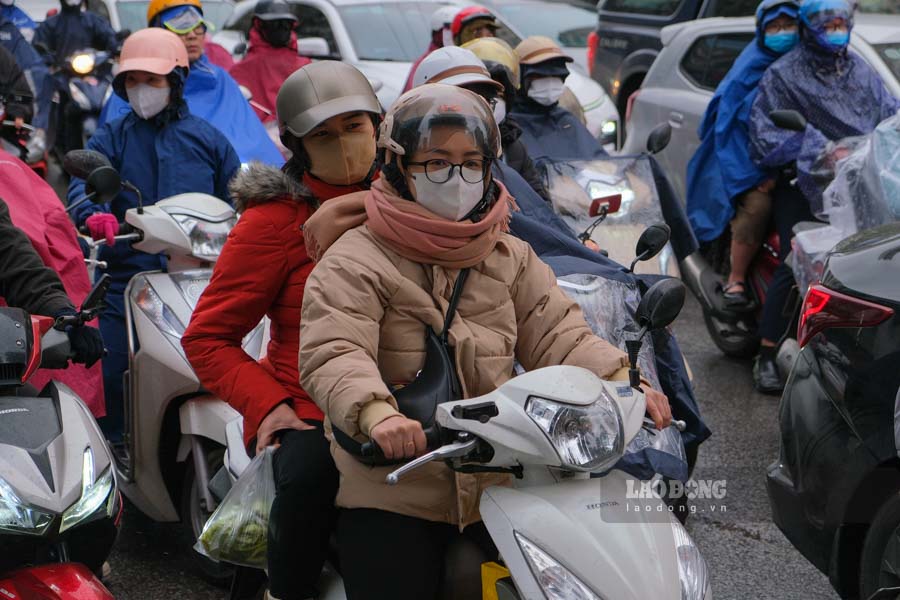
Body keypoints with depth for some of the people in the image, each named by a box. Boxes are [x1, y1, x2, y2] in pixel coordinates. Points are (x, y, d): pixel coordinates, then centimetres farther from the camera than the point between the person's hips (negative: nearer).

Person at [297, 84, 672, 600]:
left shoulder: (511, 259, 15)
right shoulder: (355, 261, -3)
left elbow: (558, 335, 5)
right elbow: (332, 353, -18)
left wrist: (621, 380, -15)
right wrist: (377, 412, -38)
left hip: (500, 487, 4)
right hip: (393, 499, -4)